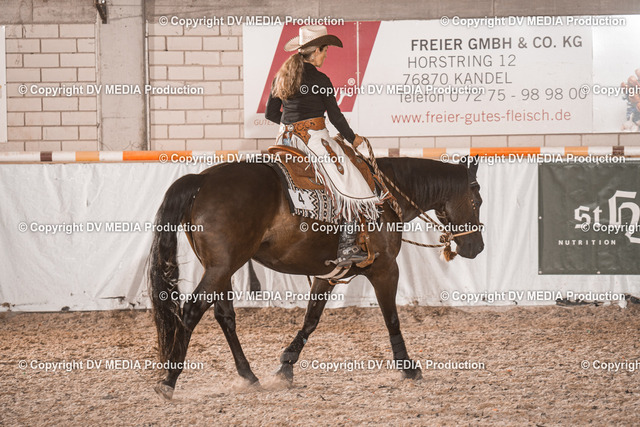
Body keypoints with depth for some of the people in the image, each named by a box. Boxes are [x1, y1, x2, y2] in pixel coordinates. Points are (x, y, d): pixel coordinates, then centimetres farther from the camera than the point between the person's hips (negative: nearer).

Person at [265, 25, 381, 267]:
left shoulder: (281, 77, 11)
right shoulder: (319, 80, -8)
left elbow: (270, 114, 16)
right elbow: (335, 115, -4)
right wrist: (352, 139, 11)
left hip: (286, 138, 8)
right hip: (313, 137, -8)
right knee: (350, 184, -5)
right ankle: (347, 249, -12)